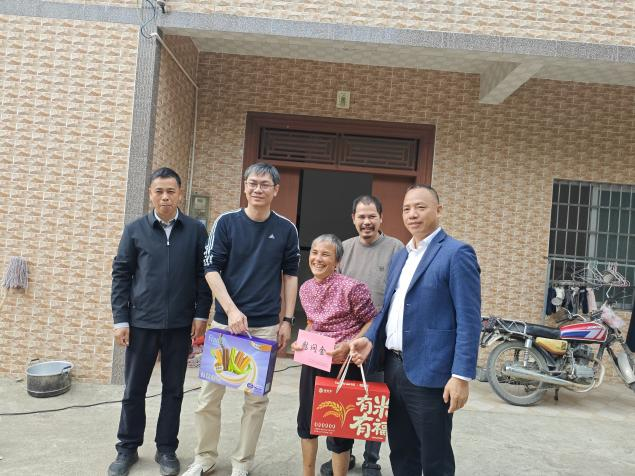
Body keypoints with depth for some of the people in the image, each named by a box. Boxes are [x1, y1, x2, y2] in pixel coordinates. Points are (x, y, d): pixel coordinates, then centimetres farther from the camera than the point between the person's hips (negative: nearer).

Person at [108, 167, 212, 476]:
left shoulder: (196, 230, 1)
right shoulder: (135, 230, 2)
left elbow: (204, 274, 2)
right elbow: (121, 275, 3)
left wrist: (201, 314, -4)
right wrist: (120, 319, -2)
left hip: (180, 324, 0)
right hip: (141, 322, 1)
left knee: (173, 389, 10)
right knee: (134, 389, 11)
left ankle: (166, 449, 26)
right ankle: (128, 448, 29)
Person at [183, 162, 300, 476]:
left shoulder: (286, 229, 3)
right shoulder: (226, 222, -1)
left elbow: (290, 274, 8)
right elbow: (211, 269, -4)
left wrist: (287, 319, 3)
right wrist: (232, 310, -15)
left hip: (266, 325, 1)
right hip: (226, 320, 0)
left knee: (257, 398, 8)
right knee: (209, 394, 5)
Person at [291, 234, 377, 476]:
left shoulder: (352, 288, -18)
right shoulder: (305, 289, 3)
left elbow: (373, 322, -11)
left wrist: (349, 346, -21)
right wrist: (302, 342, 1)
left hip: (343, 365, -6)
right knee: (306, 419, 19)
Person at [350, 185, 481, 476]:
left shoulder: (457, 254, -8)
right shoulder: (400, 257, 16)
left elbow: (469, 321, -13)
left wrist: (462, 376, -18)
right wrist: (370, 340, 3)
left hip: (428, 372, -7)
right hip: (392, 366, 7)